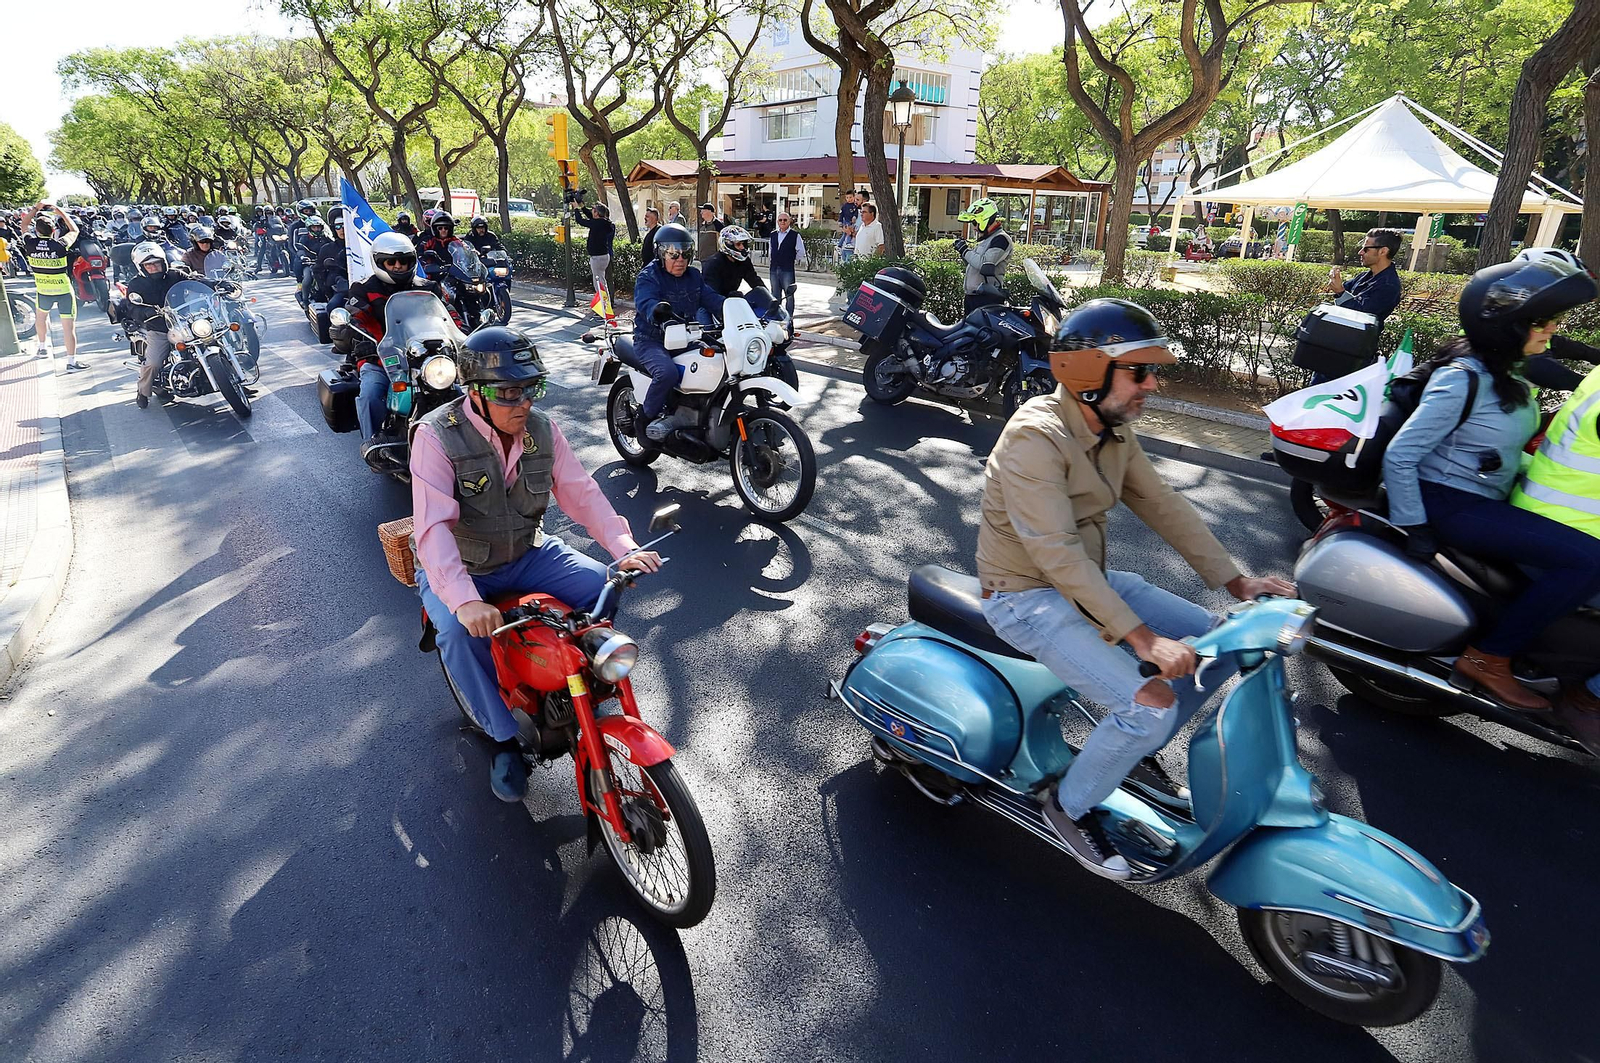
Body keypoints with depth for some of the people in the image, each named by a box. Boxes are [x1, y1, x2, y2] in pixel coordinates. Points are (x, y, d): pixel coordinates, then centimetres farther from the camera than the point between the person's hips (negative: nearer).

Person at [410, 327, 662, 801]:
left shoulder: (542, 429, -6)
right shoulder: (437, 435, -21)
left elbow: (580, 492, -7)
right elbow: (433, 526, -31)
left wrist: (625, 548, -24)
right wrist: (464, 600, -46)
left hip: (528, 553, 4)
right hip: (458, 569, -4)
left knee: (601, 586, -14)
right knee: (461, 632, -32)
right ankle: (504, 737, -10)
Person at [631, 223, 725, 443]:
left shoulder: (693, 276, 13)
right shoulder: (648, 276, -8)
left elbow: (710, 297, 2)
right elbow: (645, 302, -27)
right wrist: (656, 310, -52)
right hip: (651, 340, -6)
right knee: (668, 372, -36)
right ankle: (645, 419, -14)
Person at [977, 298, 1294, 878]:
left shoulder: (1113, 430, 4)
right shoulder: (1036, 438, -25)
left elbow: (1161, 504, 7)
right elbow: (1056, 554, -30)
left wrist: (1235, 581, 0)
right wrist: (1140, 636, -31)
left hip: (1088, 577, 9)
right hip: (1029, 597, -9)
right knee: (1151, 704, -21)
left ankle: (1136, 751, 23)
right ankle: (1071, 805, 5)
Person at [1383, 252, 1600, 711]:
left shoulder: (1506, 373, 10)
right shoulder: (1464, 377, -19)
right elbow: (1399, 456, -22)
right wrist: (1415, 531, -21)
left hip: (1486, 500, 10)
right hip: (1448, 504, -10)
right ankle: (1486, 658, -10)